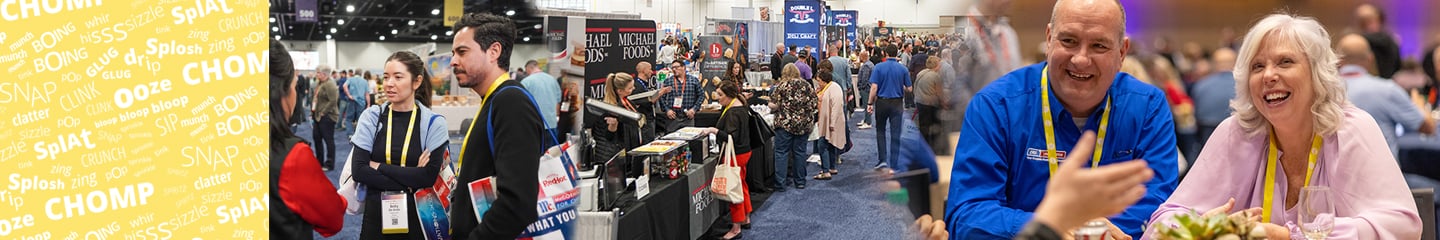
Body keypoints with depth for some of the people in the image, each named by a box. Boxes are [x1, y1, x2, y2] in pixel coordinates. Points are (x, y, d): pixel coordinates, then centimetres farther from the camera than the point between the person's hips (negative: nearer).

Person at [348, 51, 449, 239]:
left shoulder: (433, 122, -4)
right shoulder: (371, 117, 0)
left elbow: (429, 176, -14)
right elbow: (358, 170, -9)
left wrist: (379, 167, -13)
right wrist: (408, 182, -16)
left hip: (417, 216, -1)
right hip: (376, 214, 1)